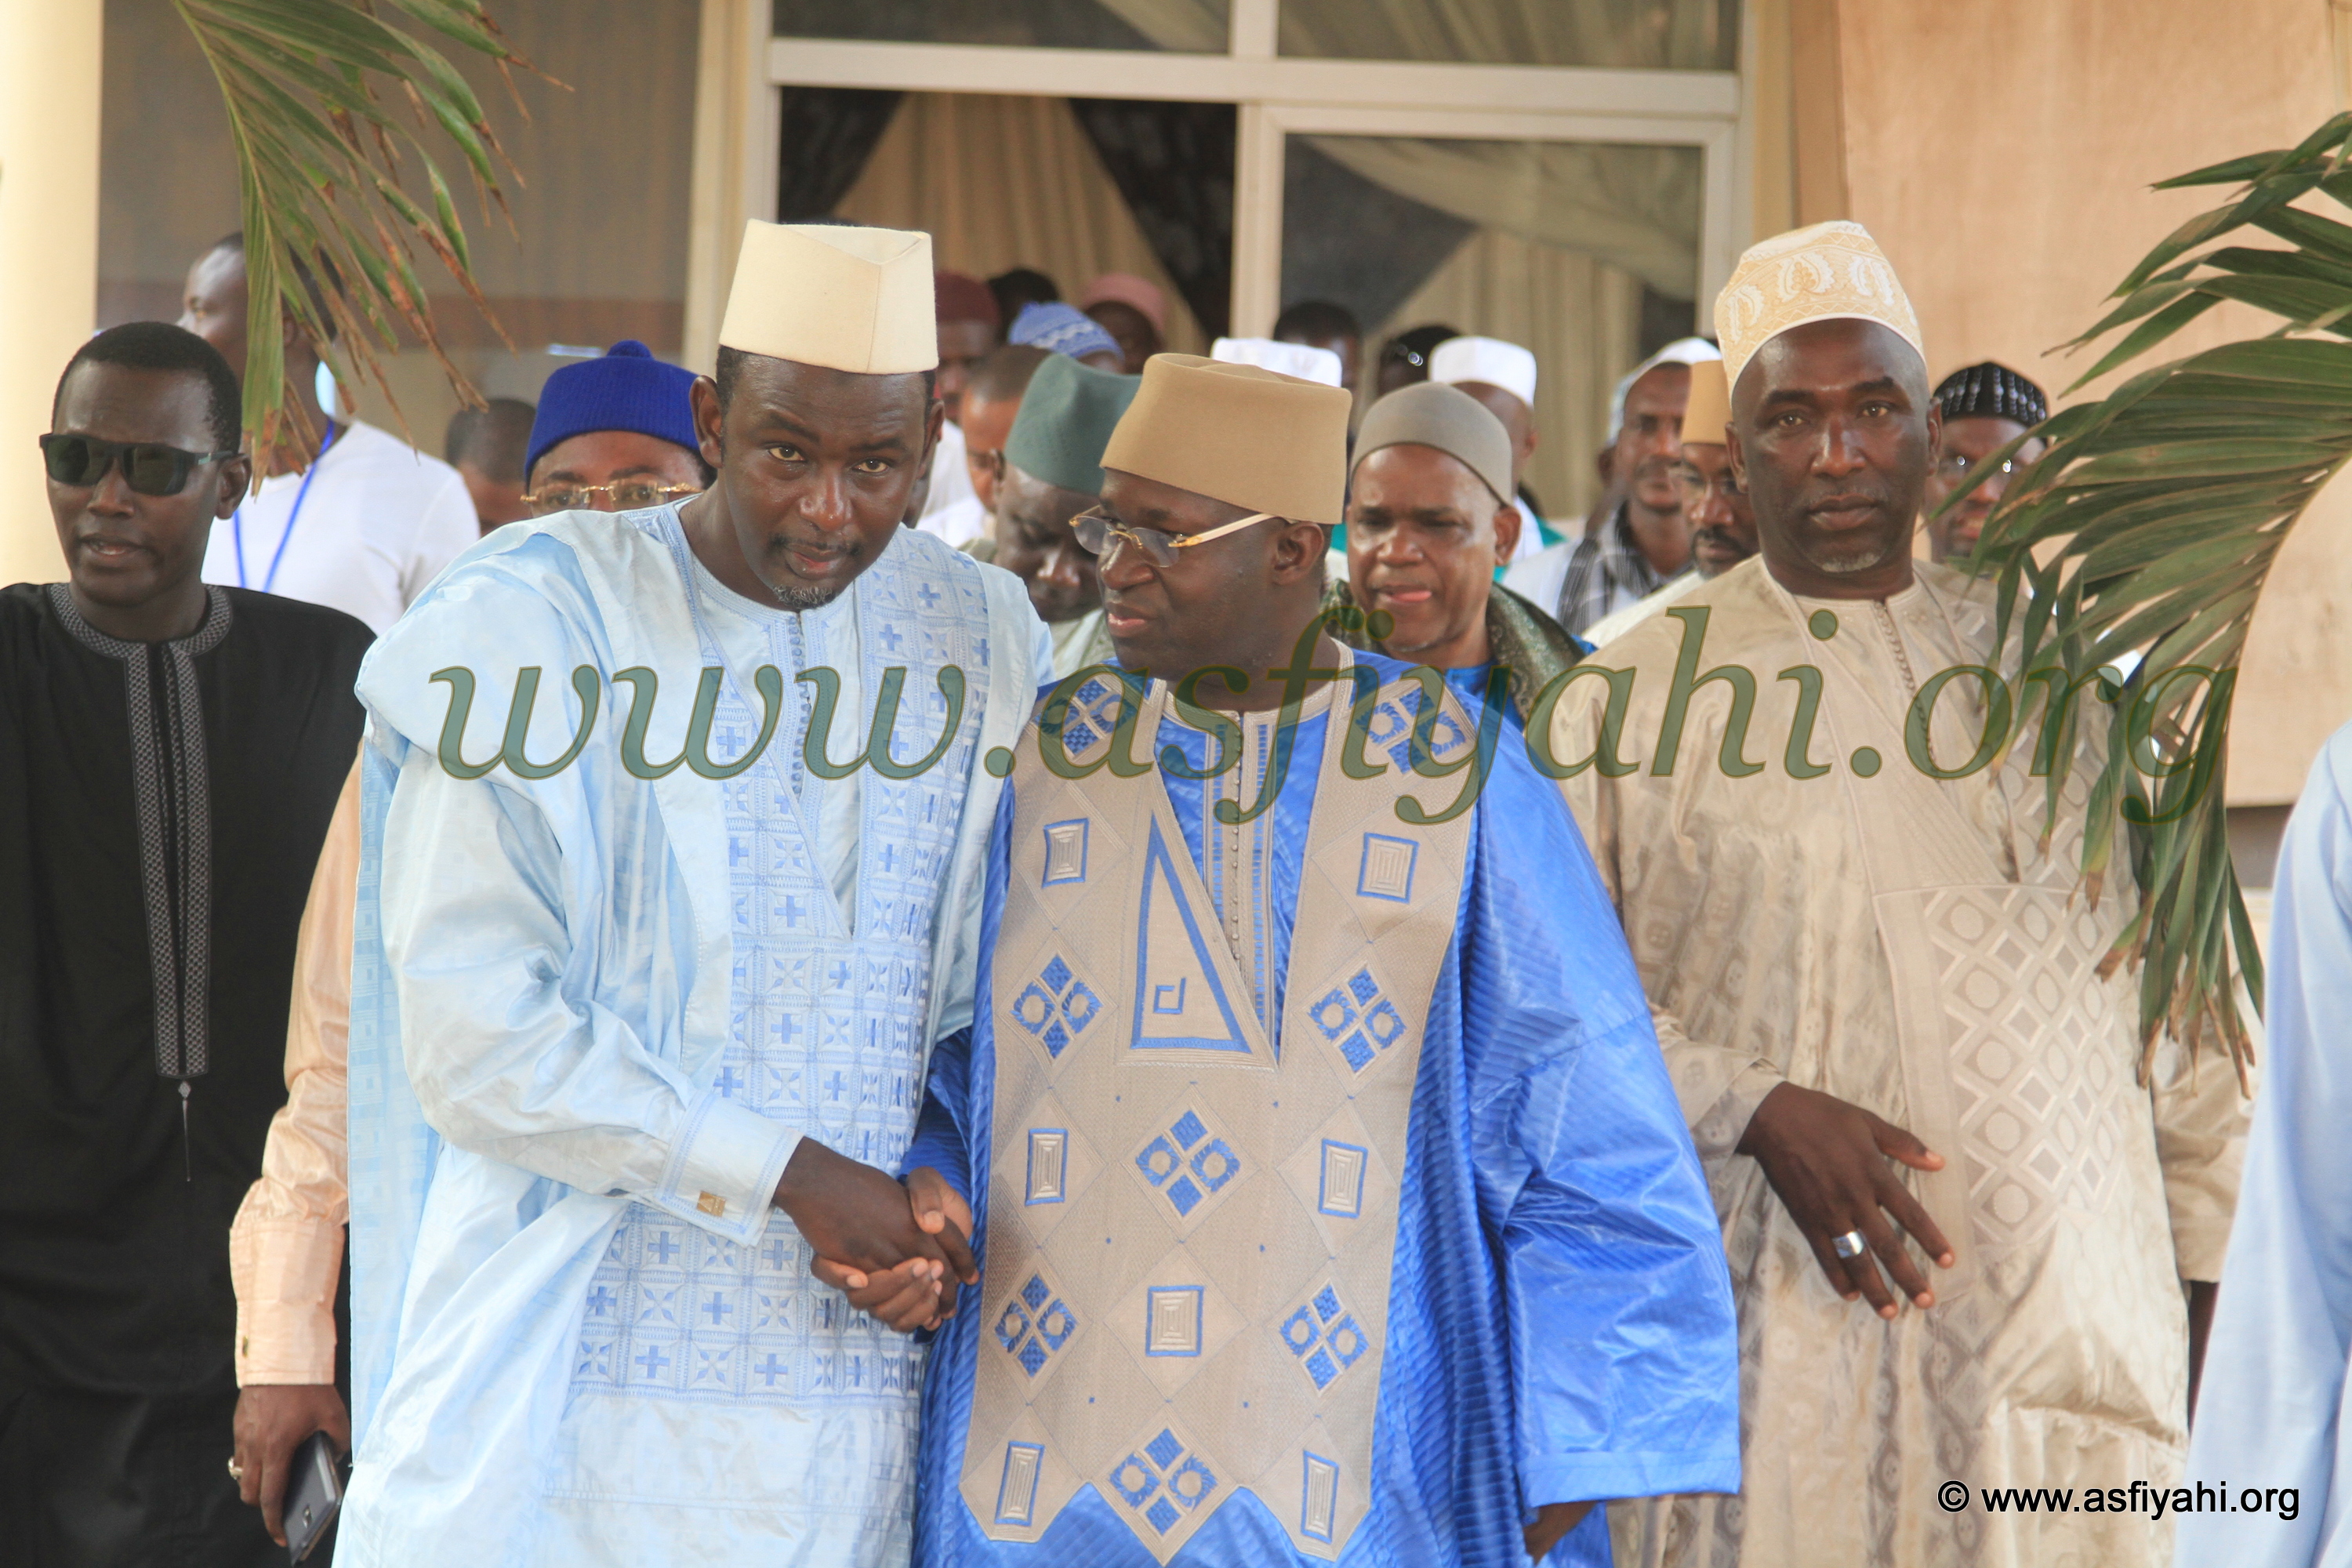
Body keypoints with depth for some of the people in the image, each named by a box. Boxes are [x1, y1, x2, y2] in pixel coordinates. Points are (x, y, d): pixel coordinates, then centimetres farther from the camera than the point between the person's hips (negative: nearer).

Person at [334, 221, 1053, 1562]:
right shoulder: (537, 626, -7)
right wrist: (787, 1176, -14)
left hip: (839, 1393, 3)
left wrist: (939, 1197, -6)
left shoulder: (983, 642, 6)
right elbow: (468, 1030, -13)